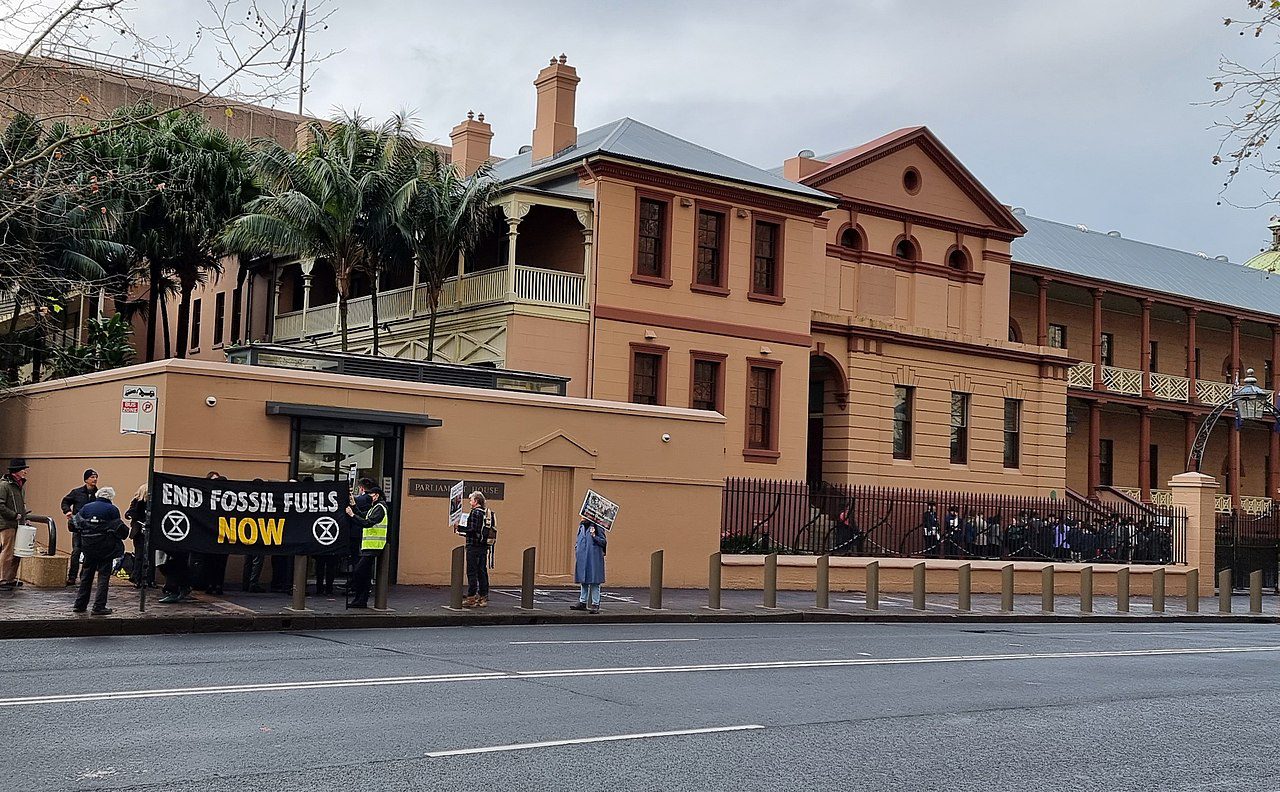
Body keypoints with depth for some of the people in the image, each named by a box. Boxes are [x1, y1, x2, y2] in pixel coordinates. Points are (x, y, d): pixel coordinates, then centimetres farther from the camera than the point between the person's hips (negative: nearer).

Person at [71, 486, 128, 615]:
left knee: (86, 575, 16)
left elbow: (73, 526, 4)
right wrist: (125, 532, 11)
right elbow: (120, 529, -9)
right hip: (105, 548, -4)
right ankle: (99, 607, -2)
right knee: (103, 576, 2)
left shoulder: (86, 507, 6)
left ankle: (80, 604, 21)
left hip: (88, 547, 4)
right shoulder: (112, 509, -6)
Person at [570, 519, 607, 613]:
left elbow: (604, 542, -8)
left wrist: (594, 536, -21)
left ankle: (595, 604, 1)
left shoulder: (597, 526, -6)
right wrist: (577, 547, 9)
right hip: (582, 558, 7)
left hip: (594, 558, -7)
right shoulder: (582, 526, 13)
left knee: (594, 581, -4)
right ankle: (582, 603, 22)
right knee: (583, 581, 14)